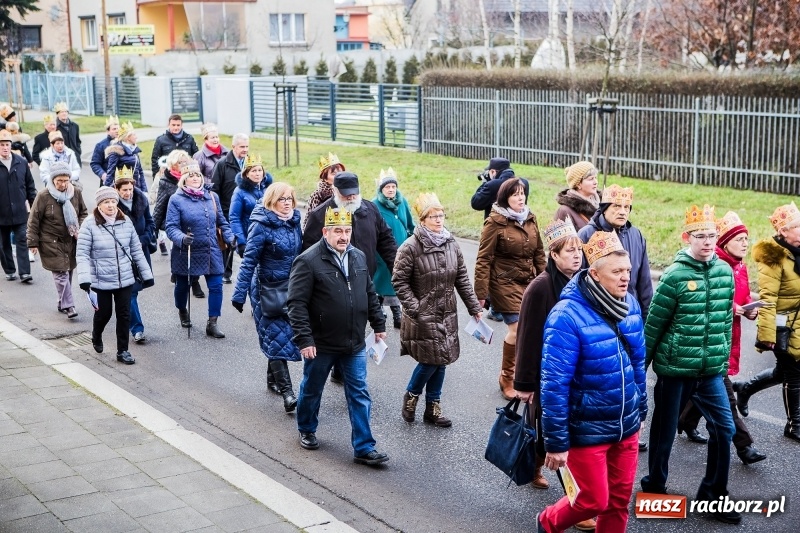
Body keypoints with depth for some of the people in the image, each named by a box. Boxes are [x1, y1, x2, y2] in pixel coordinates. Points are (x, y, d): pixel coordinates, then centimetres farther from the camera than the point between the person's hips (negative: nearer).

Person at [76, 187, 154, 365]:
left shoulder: (126, 222, 1)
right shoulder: (90, 224, -10)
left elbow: (136, 250, 7)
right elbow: (82, 254, -12)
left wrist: (146, 274, 7)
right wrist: (84, 279, -22)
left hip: (125, 280, 3)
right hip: (101, 281, -3)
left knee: (124, 315, 4)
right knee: (104, 313, 10)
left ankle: (123, 351, 17)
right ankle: (96, 337, 42)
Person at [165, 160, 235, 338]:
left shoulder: (212, 197, 5)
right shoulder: (176, 200, -8)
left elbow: (221, 222, 14)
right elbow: (171, 227, -14)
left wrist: (229, 237, -1)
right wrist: (182, 238, -32)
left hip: (211, 252, 3)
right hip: (186, 253, -2)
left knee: (216, 286, -6)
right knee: (183, 285, 16)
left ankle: (212, 323, 3)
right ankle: (182, 311, 46)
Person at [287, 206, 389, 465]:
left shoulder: (359, 257, 4)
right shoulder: (308, 261, -16)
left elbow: (370, 294, 15)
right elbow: (297, 304, -18)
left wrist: (378, 325, 15)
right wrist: (304, 339, -22)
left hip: (355, 344, 5)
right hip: (321, 345, -4)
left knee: (360, 396, 5)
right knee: (311, 391, 16)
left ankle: (364, 448, 11)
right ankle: (307, 431, 40)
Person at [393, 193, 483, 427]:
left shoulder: (451, 245, 5)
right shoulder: (411, 247, -12)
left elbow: (462, 279, 10)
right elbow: (399, 281, -10)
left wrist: (474, 307, 9)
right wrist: (414, 308, -15)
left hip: (447, 315, 6)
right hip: (423, 316, -5)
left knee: (441, 360, 9)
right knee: (430, 360, -6)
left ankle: (433, 407, 23)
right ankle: (411, 397, 21)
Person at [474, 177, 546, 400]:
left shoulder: (530, 219, 9)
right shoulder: (495, 222, -9)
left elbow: (539, 253, 15)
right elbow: (484, 259, -9)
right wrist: (481, 293, -11)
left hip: (530, 282, 6)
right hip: (505, 283, -5)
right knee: (517, 329, -9)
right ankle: (506, 378, 11)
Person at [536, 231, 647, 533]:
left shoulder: (630, 304, -2)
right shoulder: (567, 316, -24)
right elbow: (555, 384, -22)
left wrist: (640, 410, 15)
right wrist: (556, 442, -19)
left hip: (626, 426, 6)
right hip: (587, 430, -6)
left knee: (620, 499, 14)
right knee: (595, 501, 7)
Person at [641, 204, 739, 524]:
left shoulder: (725, 271, 3)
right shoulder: (675, 275, -13)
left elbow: (726, 320, 12)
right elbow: (654, 324, -9)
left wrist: (724, 360, 14)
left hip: (710, 371, 5)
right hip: (675, 367, -4)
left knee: (724, 428, 2)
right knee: (665, 429, 9)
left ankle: (713, 494, 19)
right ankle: (655, 487, 30)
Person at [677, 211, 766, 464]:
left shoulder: (740, 267, 11)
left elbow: (744, 297, 19)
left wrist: (750, 309, -1)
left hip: (729, 336, 9)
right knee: (723, 393, -6)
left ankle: (687, 422, 39)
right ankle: (744, 445, -5)